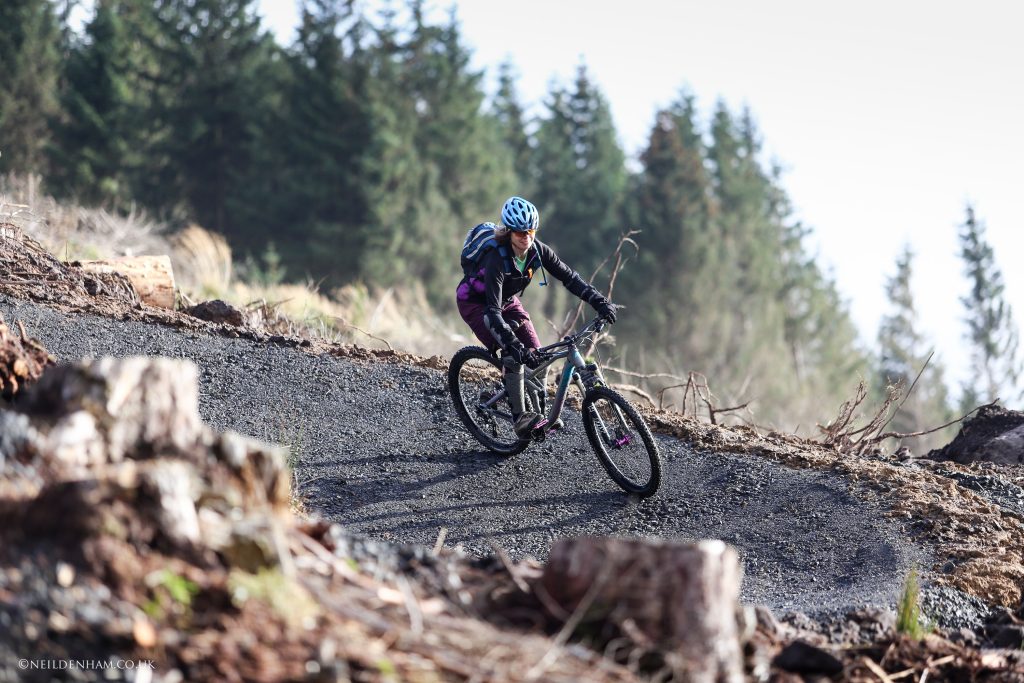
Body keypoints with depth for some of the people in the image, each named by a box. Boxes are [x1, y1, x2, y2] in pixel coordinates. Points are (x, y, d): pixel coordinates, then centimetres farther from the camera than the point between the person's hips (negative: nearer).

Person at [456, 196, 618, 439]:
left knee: (537, 354, -9)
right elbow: (492, 310, -41)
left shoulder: (537, 250, -20)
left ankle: (539, 413, 9)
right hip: (476, 303, -6)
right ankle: (520, 418, -20)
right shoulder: (497, 258, -37)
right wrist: (513, 344, -51)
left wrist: (599, 301, -24)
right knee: (514, 354, -26)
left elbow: (568, 276, -13)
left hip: (507, 300, 6)